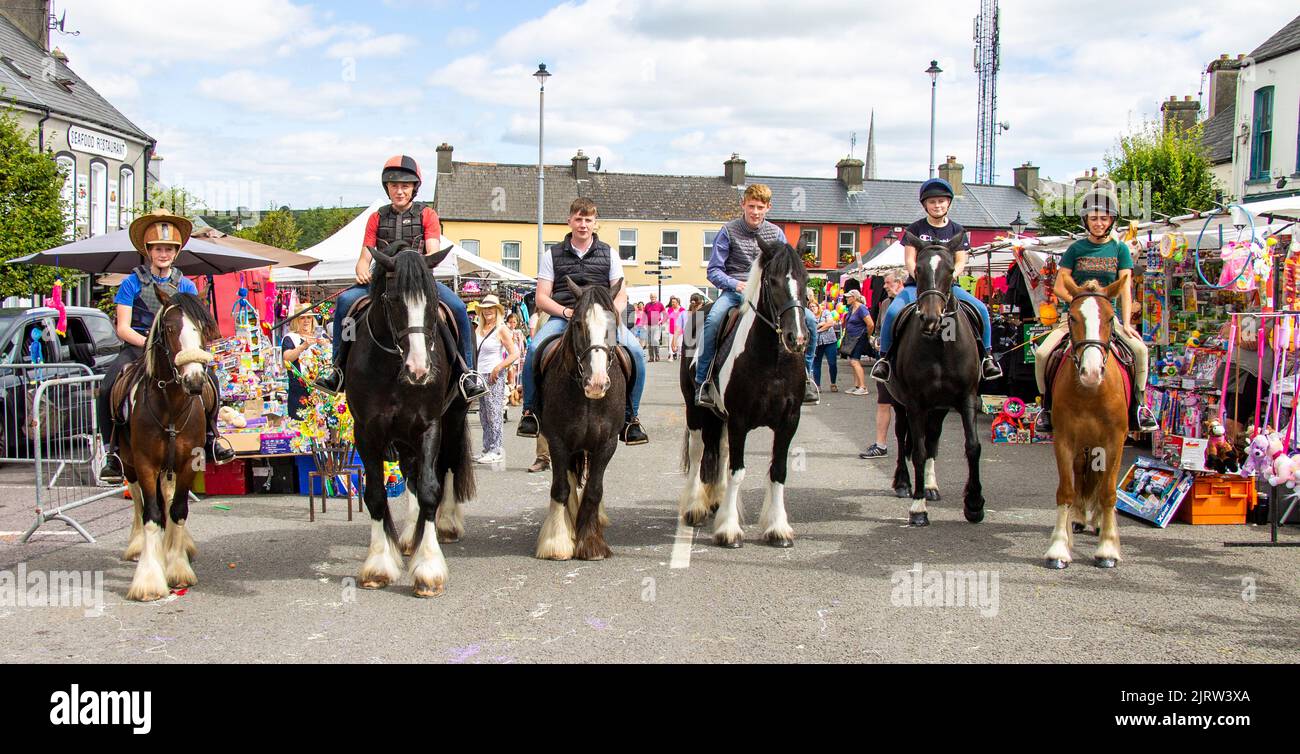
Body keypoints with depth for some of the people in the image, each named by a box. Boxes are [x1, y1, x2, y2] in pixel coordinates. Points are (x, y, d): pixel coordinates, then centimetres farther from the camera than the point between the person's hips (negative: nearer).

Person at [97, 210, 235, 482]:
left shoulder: (186, 286, 10)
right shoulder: (132, 283, 2)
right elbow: (123, 328, -4)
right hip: (137, 347, -2)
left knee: (208, 379, -23)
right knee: (107, 390, -26)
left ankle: (210, 437, -5)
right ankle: (112, 452, -13)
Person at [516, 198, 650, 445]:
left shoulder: (609, 255, 15)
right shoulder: (553, 255, 12)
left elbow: (621, 295, 12)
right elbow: (541, 298, 6)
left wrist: (610, 312, -11)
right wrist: (567, 312, -12)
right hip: (562, 317, -1)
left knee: (636, 351, -27)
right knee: (534, 350, -31)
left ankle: (630, 417, -13)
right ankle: (530, 411, -11)